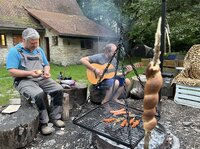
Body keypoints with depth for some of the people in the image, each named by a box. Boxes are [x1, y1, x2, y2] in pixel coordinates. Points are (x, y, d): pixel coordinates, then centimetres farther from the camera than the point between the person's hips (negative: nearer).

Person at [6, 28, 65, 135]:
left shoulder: (39, 50, 14)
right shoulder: (15, 51, -5)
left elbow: (46, 65, 17)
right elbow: (12, 72, -12)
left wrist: (47, 72, -6)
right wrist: (29, 73, -24)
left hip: (42, 79, 6)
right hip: (24, 80, -5)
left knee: (59, 90, -16)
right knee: (38, 94, -35)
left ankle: (55, 117, -3)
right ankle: (43, 123, -15)